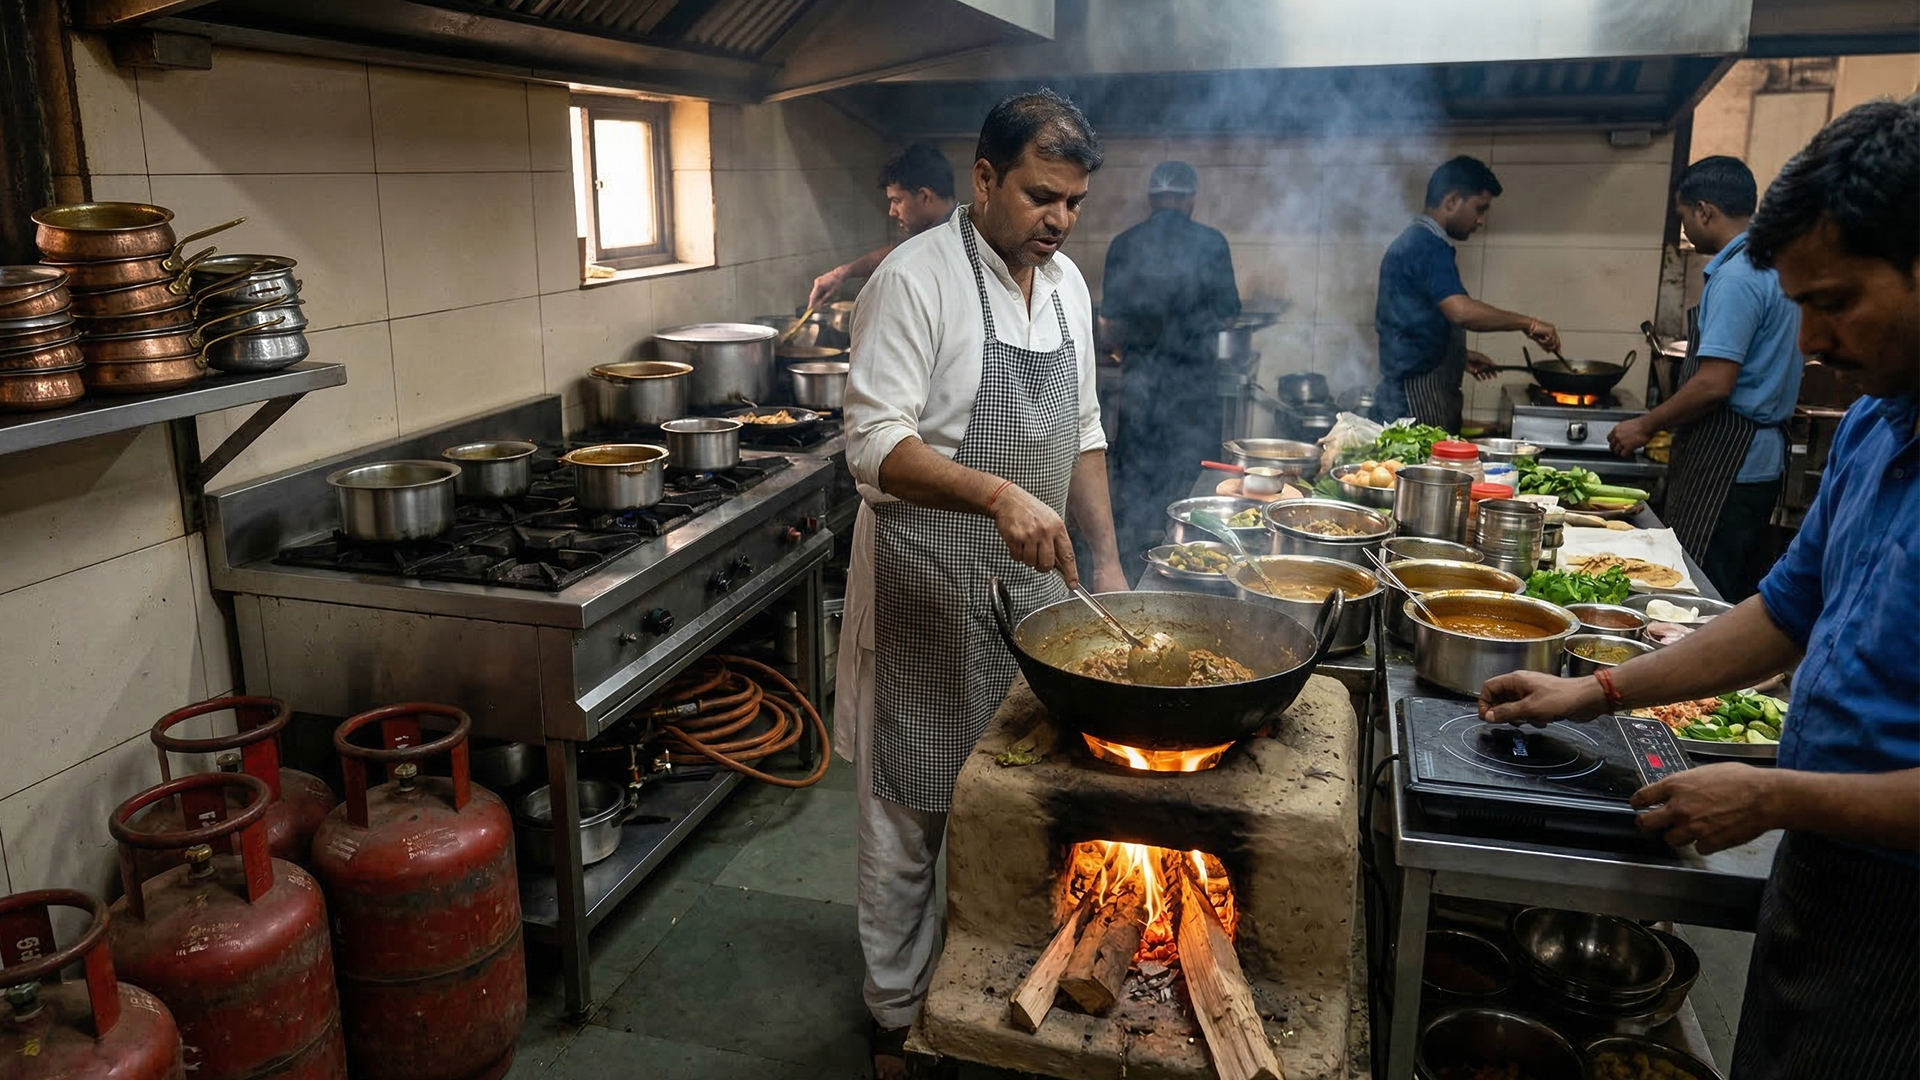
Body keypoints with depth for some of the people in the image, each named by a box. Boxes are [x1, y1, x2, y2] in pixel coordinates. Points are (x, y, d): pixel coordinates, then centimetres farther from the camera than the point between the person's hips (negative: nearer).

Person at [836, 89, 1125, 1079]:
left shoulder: (1066, 282, 9)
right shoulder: (915, 279, -14)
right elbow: (877, 446, -21)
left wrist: (1106, 560, 10)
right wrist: (998, 494, -35)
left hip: (1032, 588, 7)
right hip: (929, 597, -6)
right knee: (910, 813, 6)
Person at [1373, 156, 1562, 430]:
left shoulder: (1415, 242, 18)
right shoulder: (1427, 246, -14)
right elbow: (1461, 311, -28)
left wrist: (1461, 355, 25)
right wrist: (1528, 323, -17)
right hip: (1416, 401, -10)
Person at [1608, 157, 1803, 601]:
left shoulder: (1736, 276, -17)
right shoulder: (1774, 265, 14)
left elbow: (1714, 384, -22)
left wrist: (1646, 426, -9)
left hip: (1726, 462, -10)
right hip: (1762, 457, 10)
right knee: (1742, 598, 15)